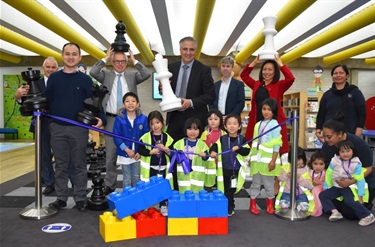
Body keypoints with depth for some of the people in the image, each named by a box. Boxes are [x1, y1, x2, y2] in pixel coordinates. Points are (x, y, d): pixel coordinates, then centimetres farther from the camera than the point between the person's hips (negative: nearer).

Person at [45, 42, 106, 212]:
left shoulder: (85, 79, 3)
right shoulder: (53, 78, 8)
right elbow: (47, 101, 5)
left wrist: (101, 119, -19)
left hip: (79, 128, -2)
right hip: (57, 128, 2)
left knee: (79, 165, 6)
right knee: (61, 165, 10)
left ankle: (80, 199, 16)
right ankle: (61, 198, 21)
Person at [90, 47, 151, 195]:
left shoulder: (132, 75, 8)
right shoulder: (106, 75, 7)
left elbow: (147, 75, -9)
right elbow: (93, 72, -12)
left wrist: (134, 60, -8)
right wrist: (105, 58, -9)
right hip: (111, 119, 0)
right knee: (111, 153, 6)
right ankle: (110, 184, 19)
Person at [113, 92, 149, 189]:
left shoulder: (143, 119, -6)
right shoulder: (119, 119, -9)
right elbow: (116, 137, -9)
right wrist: (126, 149, -17)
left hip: (138, 154, 1)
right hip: (124, 154, -1)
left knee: (137, 179, 15)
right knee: (127, 180, 10)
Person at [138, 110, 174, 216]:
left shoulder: (167, 137, 1)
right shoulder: (146, 137, -6)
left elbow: (172, 152, 4)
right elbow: (140, 150, -9)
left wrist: (167, 150, -17)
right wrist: (151, 152, -18)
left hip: (163, 168, 2)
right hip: (149, 168, -2)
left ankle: (163, 205, 28)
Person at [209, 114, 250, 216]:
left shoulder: (242, 139, -3)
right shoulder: (222, 139, -1)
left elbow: (247, 151, -10)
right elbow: (215, 146, -8)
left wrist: (238, 149, -26)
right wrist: (212, 151, -29)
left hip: (237, 170, -1)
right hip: (224, 169, 1)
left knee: (231, 190, 10)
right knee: (224, 190, 11)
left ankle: (229, 208, 26)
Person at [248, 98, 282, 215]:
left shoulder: (275, 125, -6)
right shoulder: (258, 124, 9)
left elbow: (276, 144, -10)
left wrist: (273, 160, -15)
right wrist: (251, 157, 10)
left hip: (268, 159, -4)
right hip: (257, 159, 4)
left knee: (268, 183, 7)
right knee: (256, 182, 11)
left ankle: (270, 205, 25)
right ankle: (253, 204, 21)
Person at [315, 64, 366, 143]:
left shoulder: (355, 92, 4)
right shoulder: (327, 95, 11)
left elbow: (362, 113, 0)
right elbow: (321, 115, 12)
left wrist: (357, 135, -10)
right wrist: (318, 130, -2)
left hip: (349, 135, -2)